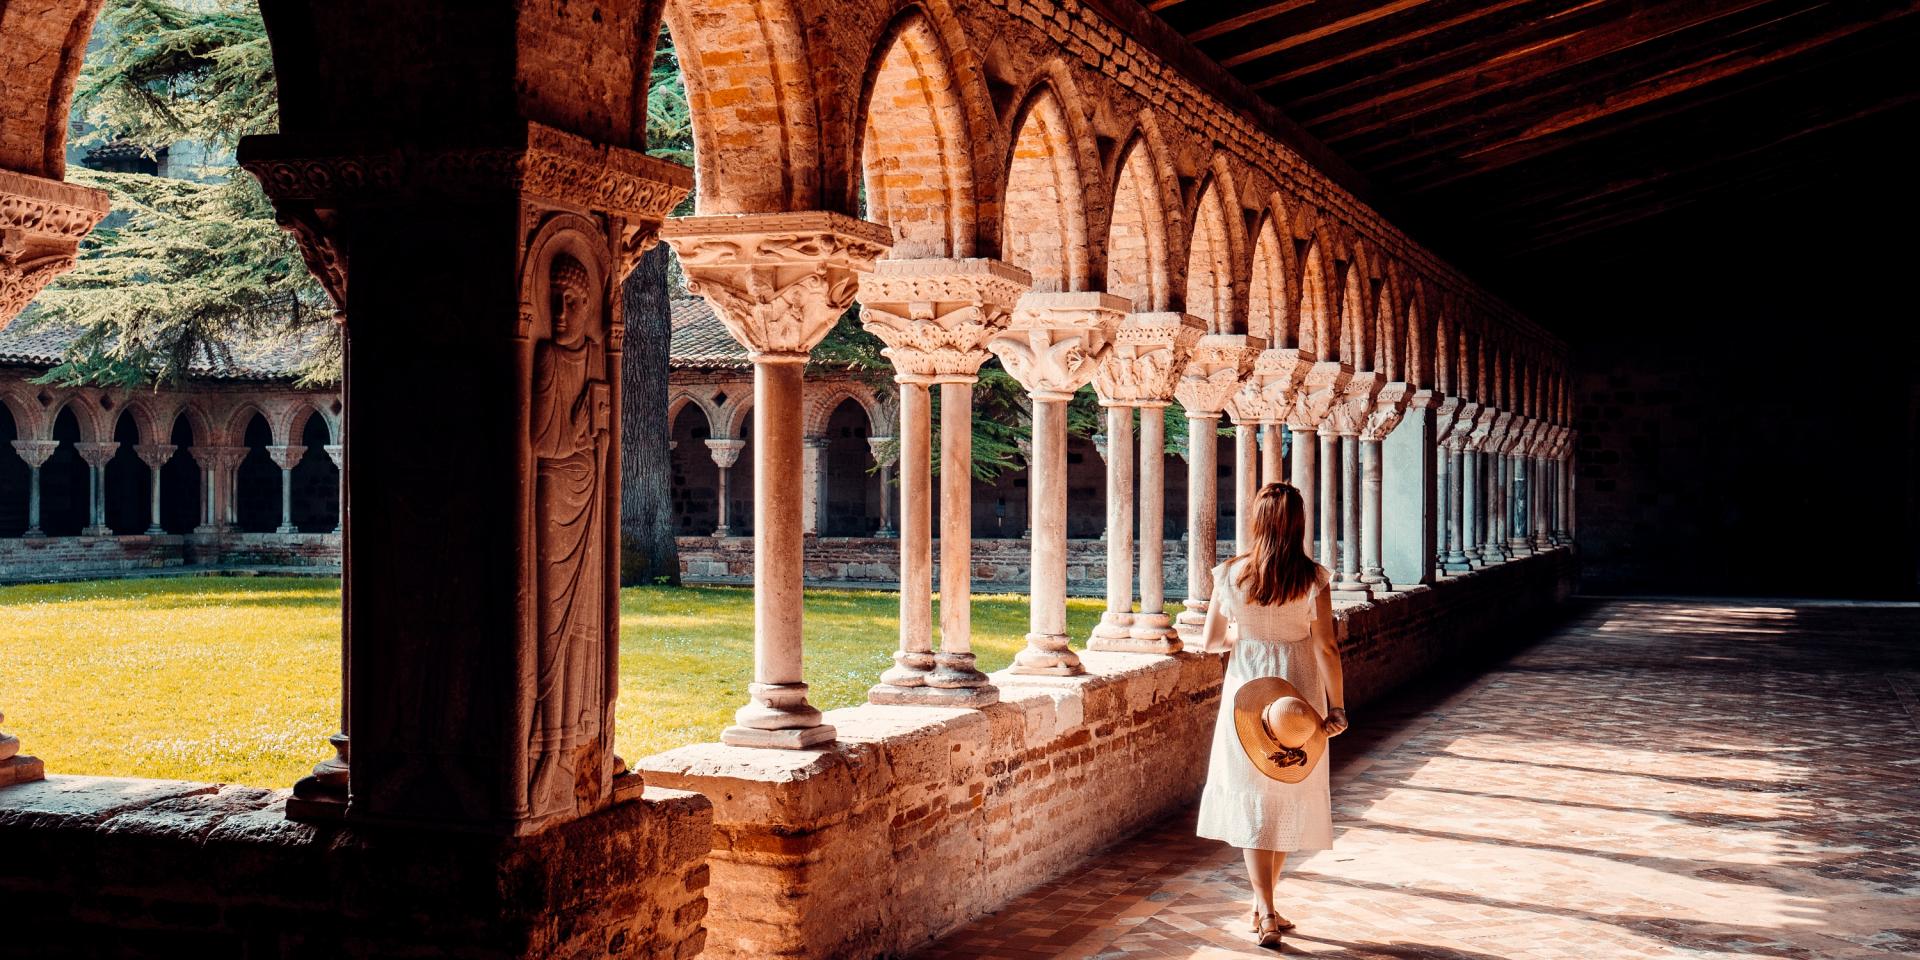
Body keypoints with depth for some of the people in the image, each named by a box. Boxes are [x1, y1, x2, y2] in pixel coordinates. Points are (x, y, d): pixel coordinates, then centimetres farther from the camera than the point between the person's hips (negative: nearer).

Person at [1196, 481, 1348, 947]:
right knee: (1289, 797, 15)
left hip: (1246, 691, 0)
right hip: (1298, 693, 0)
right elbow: (1327, 648, -10)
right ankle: (1264, 904, 24)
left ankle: (1266, 912, -3)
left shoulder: (1230, 573, -7)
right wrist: (1337, 707, -4)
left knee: (1252, 800, 6)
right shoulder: (1312, 578, -10)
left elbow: (1211, 642, 0)